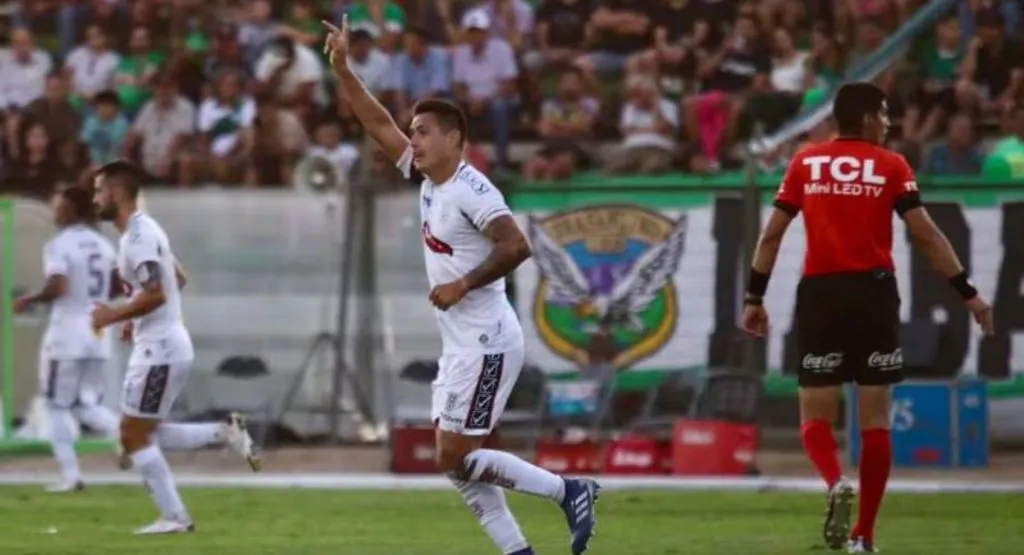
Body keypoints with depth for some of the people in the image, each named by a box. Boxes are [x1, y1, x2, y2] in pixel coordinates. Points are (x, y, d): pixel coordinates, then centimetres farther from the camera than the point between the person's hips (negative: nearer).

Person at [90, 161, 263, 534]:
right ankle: (225, 433, 11)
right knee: (138, 434, 13)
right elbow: (177, 280, 25)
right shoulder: (144, 230, 14)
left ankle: (174, 518, -1)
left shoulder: (138, 237, -18)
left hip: (159, 349, -10)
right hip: (159, 345, 10)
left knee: (136, 437, -4)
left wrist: (114, 316, -15)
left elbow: (155, 294, -27)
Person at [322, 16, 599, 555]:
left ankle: (569, 491, -2)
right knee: (455, 461, 7)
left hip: (485, 343, -10)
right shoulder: (428, 178, 9)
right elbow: (379, 124, 14)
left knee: (456, 458, -9)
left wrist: (463, 285, -18)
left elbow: (516, 246, -24)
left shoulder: (471, 190, -16)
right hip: (460, 344, 10)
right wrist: (341, 67, 8)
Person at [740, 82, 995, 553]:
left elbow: (772, 235, 6)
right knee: (875, 421, 7)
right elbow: (926, 236, -4)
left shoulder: (805, 164, 7)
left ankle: (836, 484, -25)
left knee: (816, 416, 6)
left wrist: (755, 298, 14)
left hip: (820, 295, 1)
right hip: (874, 293, -1)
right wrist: (969, 293, 1)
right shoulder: (891, 166, 1)